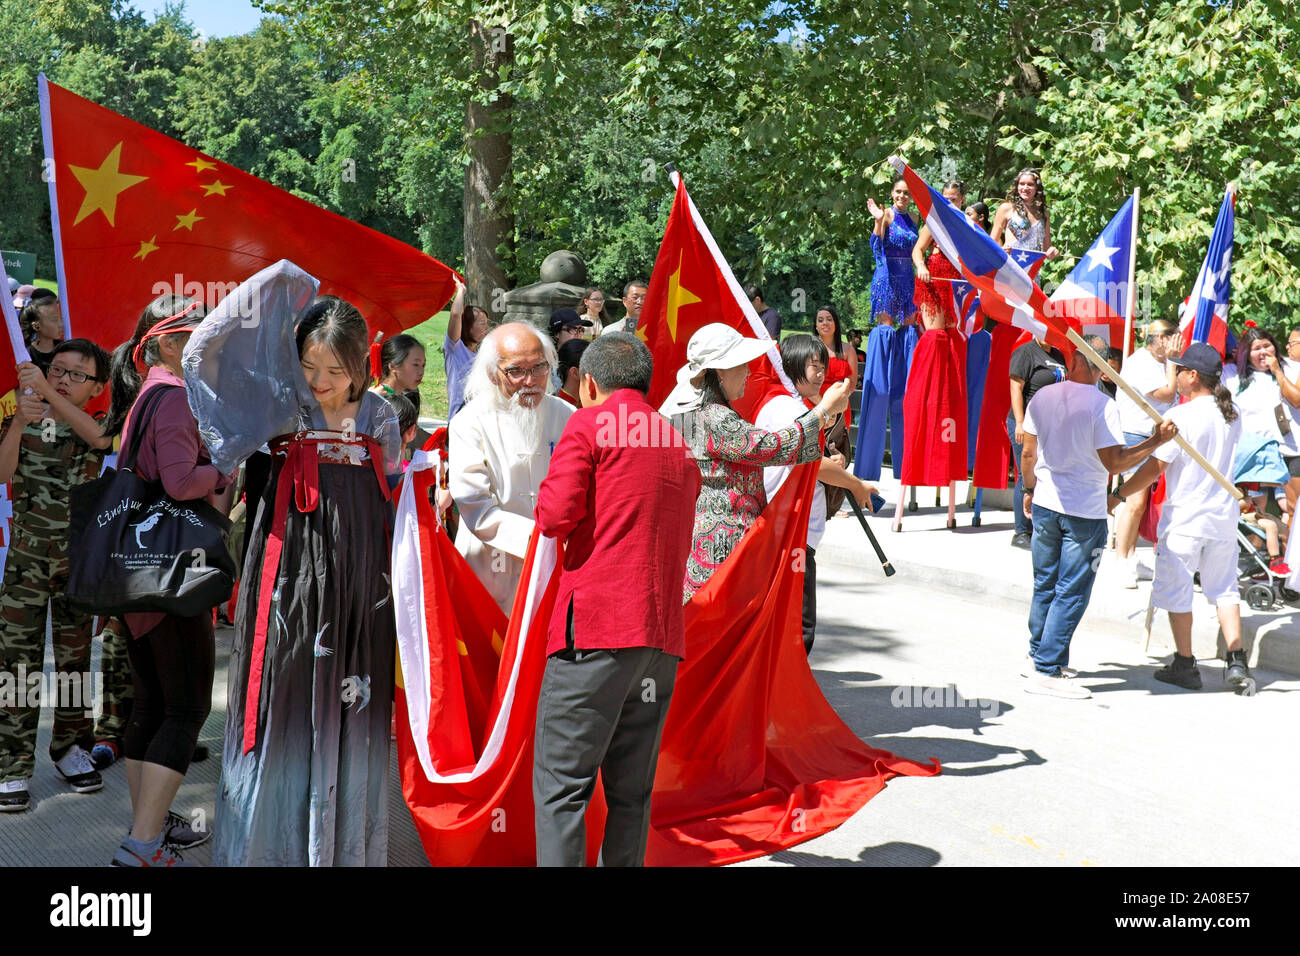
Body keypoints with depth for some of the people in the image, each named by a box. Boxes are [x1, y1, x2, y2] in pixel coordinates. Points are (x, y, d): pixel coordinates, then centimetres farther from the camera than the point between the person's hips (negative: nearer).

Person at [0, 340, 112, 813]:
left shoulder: (93, 427, 2)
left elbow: (97, 436, -24)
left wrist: (48, 393, -34)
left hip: (78, 557, 0)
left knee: (75, 656, 9)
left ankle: (71, 748, 23)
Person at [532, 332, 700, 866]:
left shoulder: (589, 423, 2)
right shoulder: (678, 442, 21)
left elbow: (555, 516, -8)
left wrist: (546, 504, 13)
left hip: (596, 625, -6)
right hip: (663, 637, 6)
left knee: (561, 784, -3)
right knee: (631, 792, 11)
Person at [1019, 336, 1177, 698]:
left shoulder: (1042, 397, 0)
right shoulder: (1101, 406, -15)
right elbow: (1114, 463, -16)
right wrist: (1156, 441, -7)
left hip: (1044, 505, 5)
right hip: (1085, 512, -5)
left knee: (1045, 586, 18)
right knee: (1071, 594, 2)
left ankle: (1039, 656, 30)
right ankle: (1046, 671, 2)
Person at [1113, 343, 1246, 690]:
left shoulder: (1180, 416, -16)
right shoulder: (1234, 416, 4)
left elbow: (1154, 468, -15)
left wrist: (1117, 494, -5)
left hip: (1184, 517, -6)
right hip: (1223, 514, 6)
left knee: (1176, 590, 6)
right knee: (1224, 588, 15)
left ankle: (1185, 665, 11)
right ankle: (1237, 661, 11)